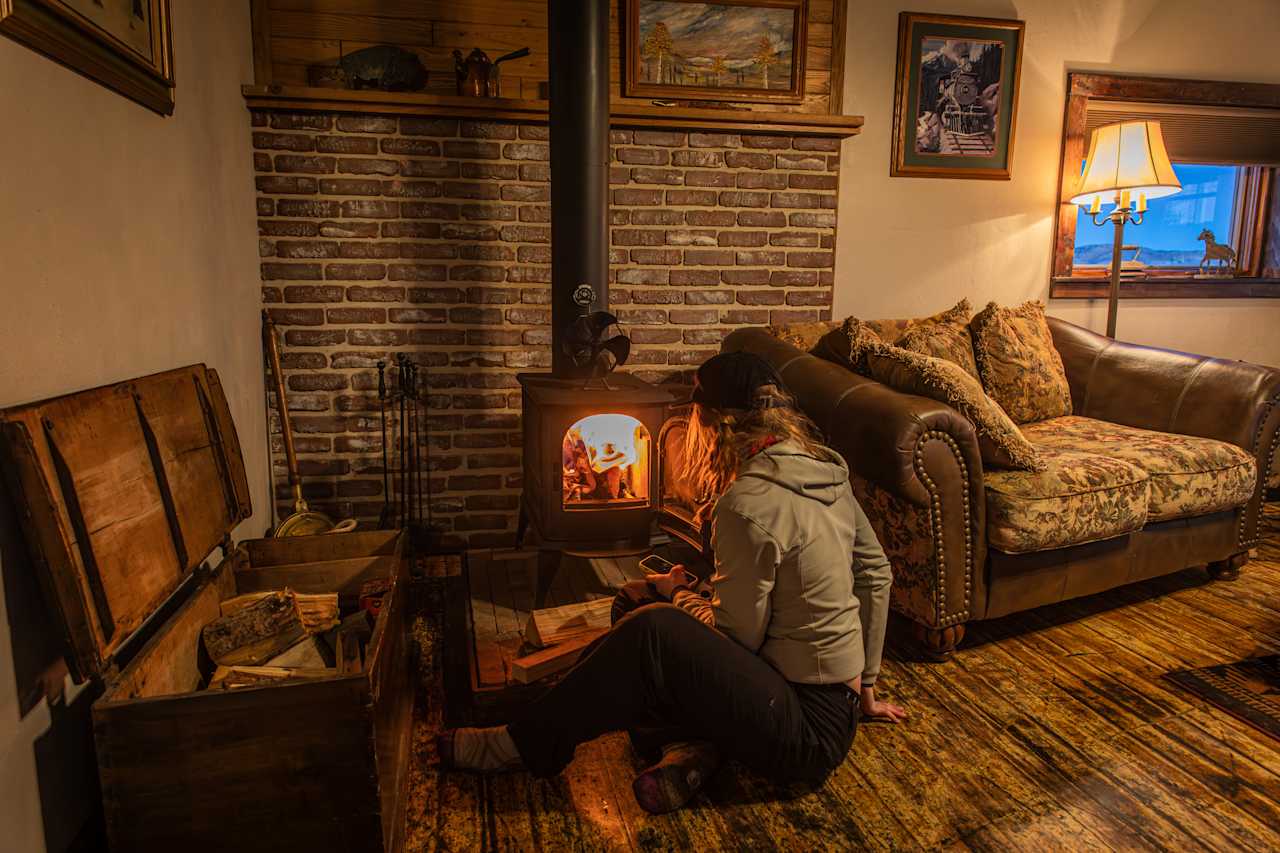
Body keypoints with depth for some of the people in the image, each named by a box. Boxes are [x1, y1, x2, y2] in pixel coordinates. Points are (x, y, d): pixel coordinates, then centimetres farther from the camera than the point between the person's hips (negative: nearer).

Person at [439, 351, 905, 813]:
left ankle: (525, 745, -4)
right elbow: (876, 574, 13)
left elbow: (736, 635, -19)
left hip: (810, 731, -9)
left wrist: (677, 592, 2)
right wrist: (864, 687, 22)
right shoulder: (826, 472, 4)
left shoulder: (747, 503, -24)